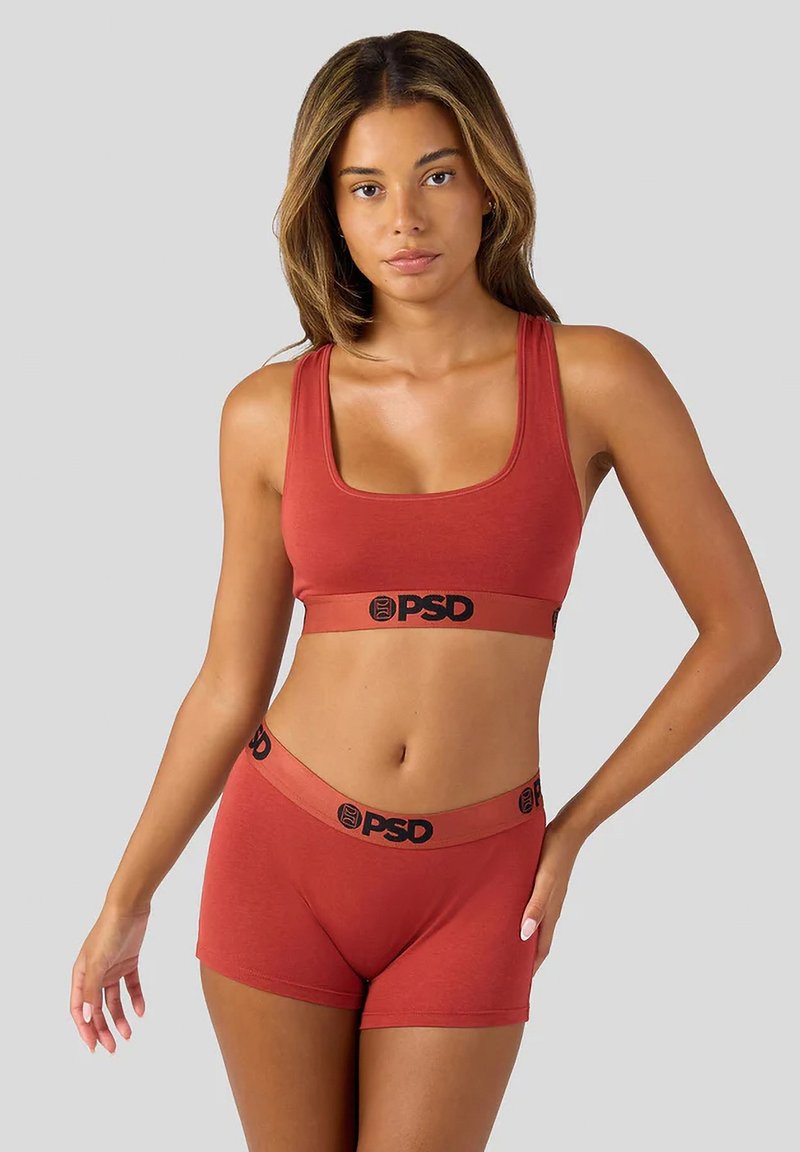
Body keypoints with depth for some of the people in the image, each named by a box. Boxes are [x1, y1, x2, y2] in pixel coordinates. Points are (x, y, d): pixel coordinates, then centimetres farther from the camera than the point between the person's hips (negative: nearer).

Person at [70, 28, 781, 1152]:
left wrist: (575, 827, 0)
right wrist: (125, 901, 10)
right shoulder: (269, 413, -1)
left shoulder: (597, 378, -7)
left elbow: (741, 634, -2)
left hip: (472, 890, -1)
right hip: (282, 852, 2)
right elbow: (230, 685, 6)